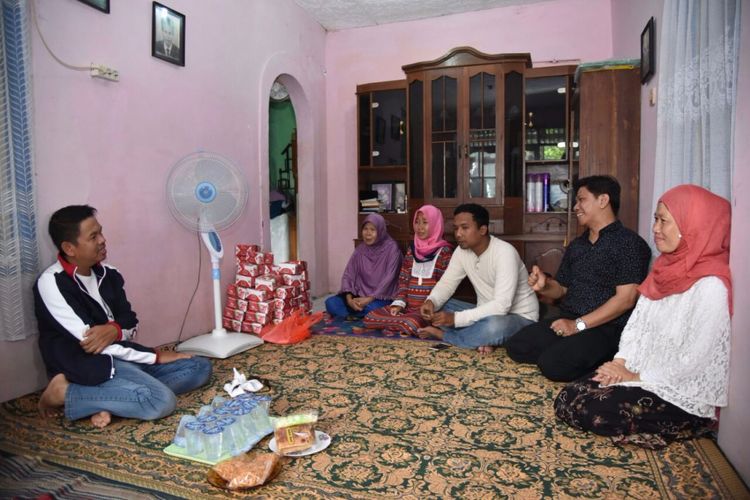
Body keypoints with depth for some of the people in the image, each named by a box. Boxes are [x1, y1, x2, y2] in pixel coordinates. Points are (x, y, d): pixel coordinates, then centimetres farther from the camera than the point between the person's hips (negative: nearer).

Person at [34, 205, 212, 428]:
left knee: (200, 367, -2)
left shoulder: (108, 274, 8)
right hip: (87, 366, -7)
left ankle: (109, 400, -12)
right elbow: (86, 341, -17)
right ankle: (64, 393, -10)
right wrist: (155, 356, -15)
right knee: (161, 400, -28)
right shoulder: (51, 283, -13)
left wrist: (114, 330, -18)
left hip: (121, 358, 8)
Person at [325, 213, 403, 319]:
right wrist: (349, 298, -17)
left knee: (371, 308, -37)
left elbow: (388, 279, -15)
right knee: (331, 303, -17)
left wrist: (369, 299, -24)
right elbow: (348, 274, 1)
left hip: (382, 297, -4)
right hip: (360, 295, 5)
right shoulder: (360, 249, 6)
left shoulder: (391, 248, -9)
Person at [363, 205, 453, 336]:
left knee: (409, 324, -36)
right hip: (408, 306, 6)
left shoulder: (444, 251, -5)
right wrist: (399, 303, -4)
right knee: (370, 317, -10)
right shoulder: (412, 249, 13)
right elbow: (403, 280, 11)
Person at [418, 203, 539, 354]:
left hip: (519, 318, -7)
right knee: (437, 308, -6)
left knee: (494, 327, -41)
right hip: (487, 313, 7)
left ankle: (442, 334, -16)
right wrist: (431, 301, -23)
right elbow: (446, 283, 1)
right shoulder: (462, 251, -4)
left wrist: (456, 318, -36)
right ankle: (482, 340, -15)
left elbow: (501, 305, -34)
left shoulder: (505, 252, -27)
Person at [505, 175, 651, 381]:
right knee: (516, 347, -13)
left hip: (606, 328, -6)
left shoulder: (629, 243, -7)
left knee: (553, 364, -28)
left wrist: (578, 325, -19)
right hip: (566, 320, 7)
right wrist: (544, 286, -5)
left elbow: (626, 299, -15)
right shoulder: (576, 245, 17)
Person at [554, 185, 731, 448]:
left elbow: (694, 361, -20)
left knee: (593, 411, -20)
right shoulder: (667, 267, 7)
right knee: (567, 400, -9)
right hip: (639, 373, 7)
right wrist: (620, 362, -4)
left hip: (684, 398, -7)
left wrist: (636, 377, -12)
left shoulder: (711, 285, -20)